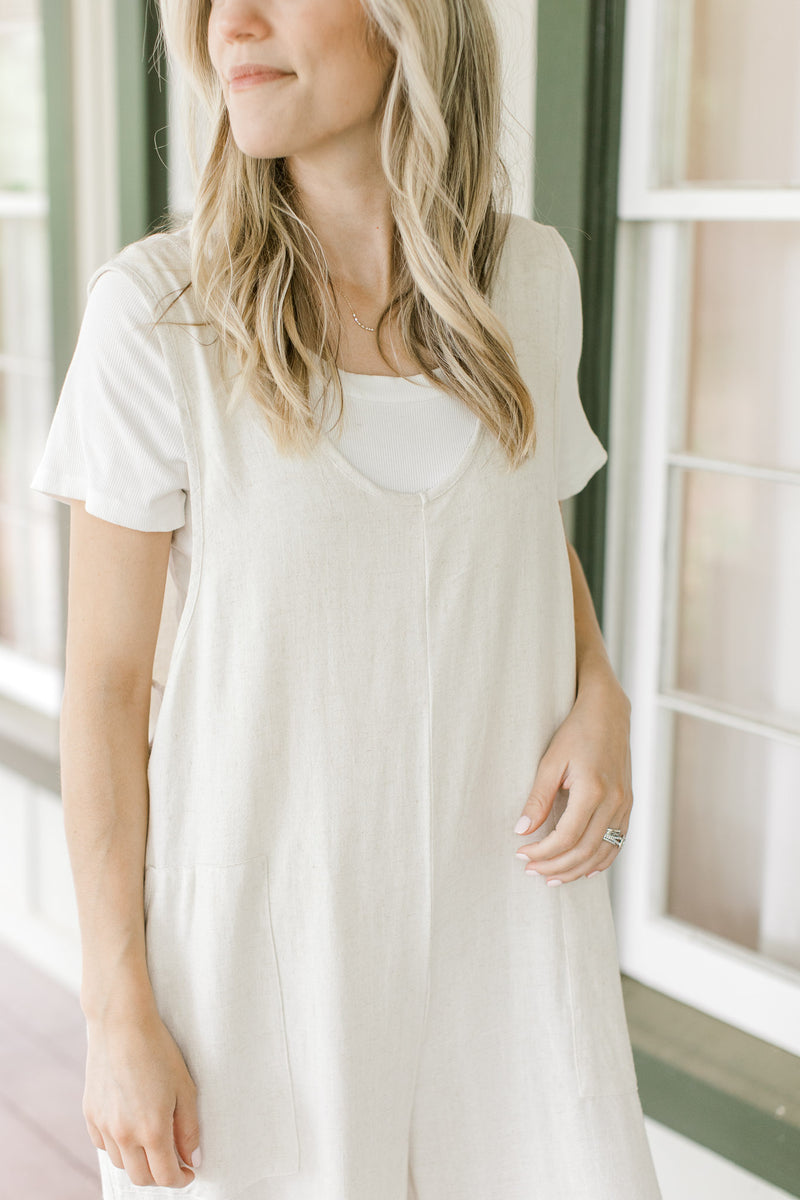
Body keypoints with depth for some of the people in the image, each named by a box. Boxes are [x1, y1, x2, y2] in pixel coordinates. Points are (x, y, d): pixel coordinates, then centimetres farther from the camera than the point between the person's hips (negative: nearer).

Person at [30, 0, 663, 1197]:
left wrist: (601, 699, -5)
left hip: (503, 894, 3)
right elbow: (106, 679, -9)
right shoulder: (159, 307, -13)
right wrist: (119, 1010, -8)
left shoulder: (532, 276, -2)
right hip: (263, 922, -3)